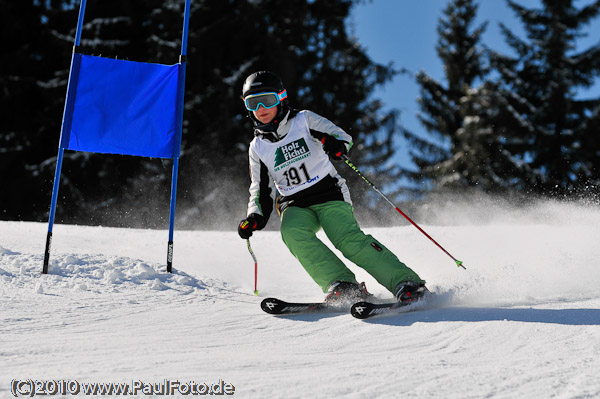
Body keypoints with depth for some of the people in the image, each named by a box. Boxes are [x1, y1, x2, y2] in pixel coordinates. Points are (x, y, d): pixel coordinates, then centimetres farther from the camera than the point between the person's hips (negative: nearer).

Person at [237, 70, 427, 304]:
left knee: (349, 239, -27)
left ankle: (408, 285, -27)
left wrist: (337, 144, -28)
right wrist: (254, 218, -3)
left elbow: (342, 136, -4)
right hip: (295, 206, 3)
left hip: (328, 195, -3)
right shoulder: (258, 148, 11)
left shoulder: (304, 120, 3)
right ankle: (343, 285, -36)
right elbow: (262, 191, 15)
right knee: (292, 232, -31)